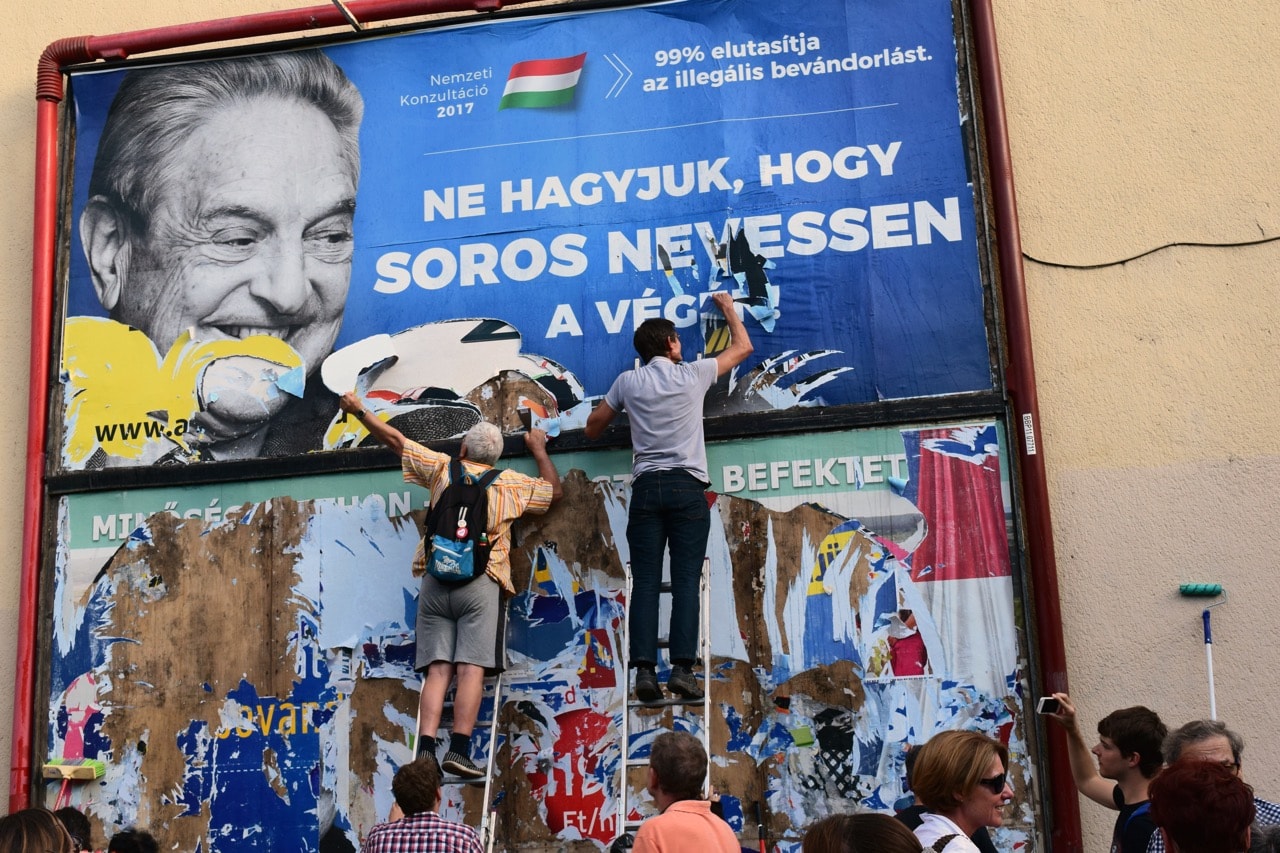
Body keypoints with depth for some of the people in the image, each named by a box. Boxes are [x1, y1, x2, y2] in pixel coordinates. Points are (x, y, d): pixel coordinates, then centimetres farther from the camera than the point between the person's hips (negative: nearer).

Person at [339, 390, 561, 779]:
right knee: (471, 670, -8)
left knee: (437, 670, 0)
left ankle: (425, 751, -10)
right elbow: (554, 491, 24)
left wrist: (359, 410, 33)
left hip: (435, 581, 2)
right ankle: (458, 749, -17)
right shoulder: (510, 484, 10)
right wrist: (539, 450, 37)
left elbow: (395, 440, 20)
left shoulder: (442, 469, 13)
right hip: (480, 584, -2)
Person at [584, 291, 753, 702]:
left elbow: (592, 428, 18)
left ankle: (645, 669, -10)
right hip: (687, 487, -2)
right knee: (686, 582, -5)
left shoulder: (628, 382, 8)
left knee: (646, 582, -1)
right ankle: (682, 668, -13)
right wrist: (728, 308, 34)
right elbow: (743, 347, 20)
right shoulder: (693, 374, 5)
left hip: (646, 487, 2)